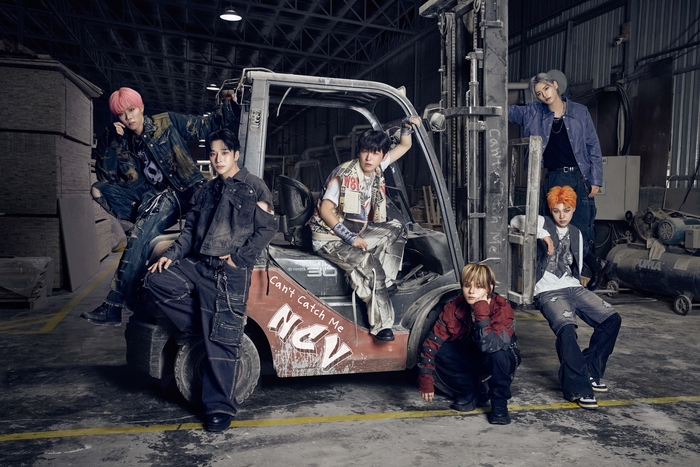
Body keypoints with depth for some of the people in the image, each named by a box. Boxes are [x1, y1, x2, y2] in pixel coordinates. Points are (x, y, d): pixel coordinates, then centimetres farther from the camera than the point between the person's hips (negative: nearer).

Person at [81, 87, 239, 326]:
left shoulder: (168, 122, 3)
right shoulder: (120, 141, 13)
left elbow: (207, 125, 3)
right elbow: (105, 177, 5)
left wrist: (229, 105, -11)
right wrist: (111, 141, -2)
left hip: (179, 194, -6)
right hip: (149, 196, 6)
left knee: (138, 238, -27)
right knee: (98, 190, -9)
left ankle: (114, 306, -24)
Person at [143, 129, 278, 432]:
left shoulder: (254, 187, 2)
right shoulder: (207, 191, 21)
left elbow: (267, 229, -5)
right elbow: (190, 230, 19)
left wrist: (237, 256, -12)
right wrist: (171, 255, 3)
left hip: (230, 272, -7)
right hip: (197, 264, 7)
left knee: (222, 340, -8)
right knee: (156, 280, -13)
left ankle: (220, 407, 2)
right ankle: (201, 326, 1)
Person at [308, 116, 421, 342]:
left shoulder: (376, 169, 1)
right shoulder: (345, 175, -21)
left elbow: (404, 147, 13)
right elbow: (325, 210, -21)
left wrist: (406, 127, -8)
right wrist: (349, 238, -24)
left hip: (356, 232, 8)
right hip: (329, 237, -8)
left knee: (395, 229, 2)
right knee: (369, 265, -27)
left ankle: (386, 281, 2)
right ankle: (381, 326, -16)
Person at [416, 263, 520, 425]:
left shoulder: (502, 308, -27)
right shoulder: (454, 308, -19)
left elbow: (489, 346, -43)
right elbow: (432, 342, -22)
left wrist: (481, 312, -44)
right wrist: (425, 378, -29)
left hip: (500, 361, -3)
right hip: (468, 359, 3)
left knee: (497, 354, -38)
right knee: (439, 353, -25)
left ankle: (499, 403, -12)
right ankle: (471, 391, -2)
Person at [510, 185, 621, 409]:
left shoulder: (576, 233, 19)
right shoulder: (544, 223, 2)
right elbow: (516, 221, -19)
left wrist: (577, 284, 12)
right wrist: (543, 234, -25)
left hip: (573, 287, 7)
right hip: (548, 291, -6)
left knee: (612, 319, -8)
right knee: (566, 328, -31)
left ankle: (589, 370, 8)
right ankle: (578, 387, -18)